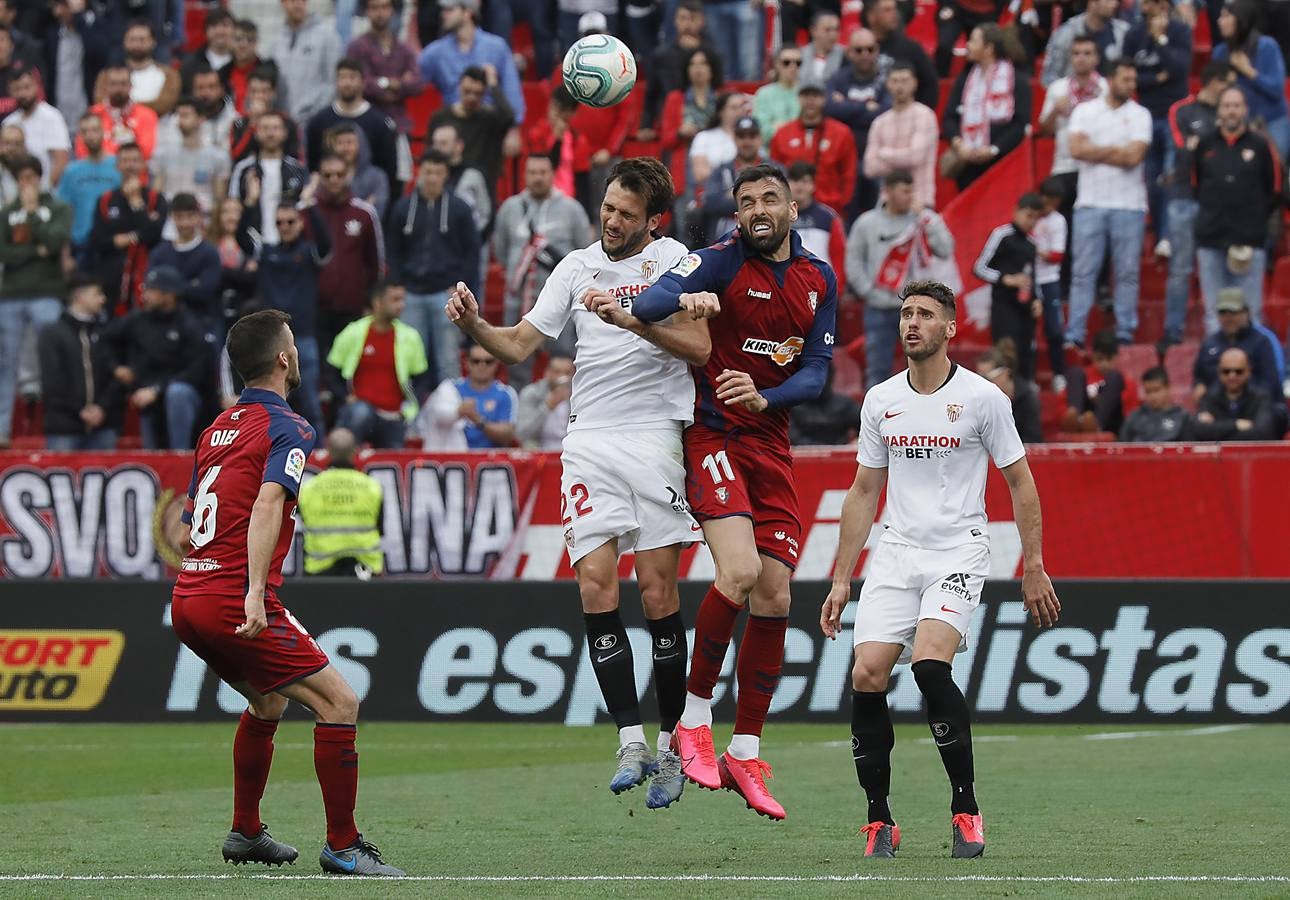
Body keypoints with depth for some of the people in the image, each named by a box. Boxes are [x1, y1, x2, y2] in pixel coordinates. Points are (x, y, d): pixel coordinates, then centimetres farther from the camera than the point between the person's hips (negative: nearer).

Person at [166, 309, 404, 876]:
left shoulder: (219, 426, 18)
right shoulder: (287, 429, -7)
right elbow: (267, 503, -25)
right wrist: (256, 591, -33)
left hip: (187, 601, 9)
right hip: (234, 605, -9)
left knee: (268, 703, 29)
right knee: (339, 703, -8)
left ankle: (245, 833, 34)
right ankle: (342, 847, -7)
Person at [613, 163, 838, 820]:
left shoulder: (819, 280, 9)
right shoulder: (722, 260, -7)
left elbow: (816, 372, 3)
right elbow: (647, 303, -23)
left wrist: (764, 398, -16)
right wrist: (685, 298, -45)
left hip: (771, 441, 6)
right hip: (712, 436, -6)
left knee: (773, 599, 2)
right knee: (739, 572, -24)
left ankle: (746, 755, 13)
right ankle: (694, 719, -7)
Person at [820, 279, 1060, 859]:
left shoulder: (982, 398, -3)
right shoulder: (880, 401, 9)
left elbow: (1020, 484, 3)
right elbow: (863, 492, 16)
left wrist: (1034, 569, -2)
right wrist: (841, 580, 13)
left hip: (959, 552, -4)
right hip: (895, 554, 4)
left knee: (929, 663, -26)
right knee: (866, 676, -12)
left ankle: (966, 810, -14)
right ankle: (879, 822, 1)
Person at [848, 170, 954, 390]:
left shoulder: (925, 220, -1)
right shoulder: (867, 223, 1)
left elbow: (945, 251, -11)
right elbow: (853, 261, 5)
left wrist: (926, 220, -15)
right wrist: (869, 291, -4)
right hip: (879, 309, 1)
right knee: (877, 369, 7)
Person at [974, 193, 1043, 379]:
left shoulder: (1030, 243, 15)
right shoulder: (1001, 235, -5)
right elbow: (979, 268, -6)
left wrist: (1036, 300, 7)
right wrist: (1007, 279, -16)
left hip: (1025, 308, 7)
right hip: (1004, 306, -7)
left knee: (1026, 359, 5)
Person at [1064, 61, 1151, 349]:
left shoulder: (1139, 115, 5)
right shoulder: (1085, 111, 7)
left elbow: (1133, 157, -8)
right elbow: (1077, 149, -7)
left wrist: (1096, 152, -3)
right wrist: (1115, 150, -5)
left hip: (1128, 204, 0)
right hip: (1090, 203, 0)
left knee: (1127, 272, 1)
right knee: (1083, 272, -1)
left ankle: (1125, 333, 6)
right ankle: (1074, 334, -1)